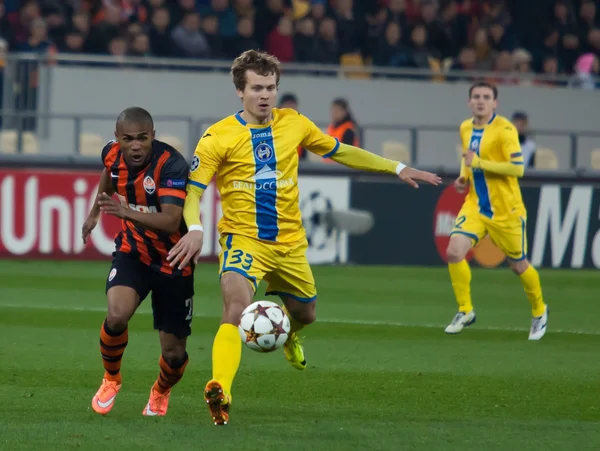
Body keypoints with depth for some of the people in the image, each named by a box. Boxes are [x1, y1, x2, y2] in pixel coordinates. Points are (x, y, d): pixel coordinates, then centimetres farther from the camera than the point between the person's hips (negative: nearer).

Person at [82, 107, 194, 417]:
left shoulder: (171, 165, -28)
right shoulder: (112, 154, -10)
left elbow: (171, 221, -40)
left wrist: (128, 213, -55)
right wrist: (95, 212, 33)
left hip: (173, 263, -3)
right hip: (133, 253, 3)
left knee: (174, 353, 1)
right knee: (117, 315, -27)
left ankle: (161, 392, 38)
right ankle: (111, 379, 4)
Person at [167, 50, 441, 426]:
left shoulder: (294, 124, 1)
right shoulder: (219, 137, -11)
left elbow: (340, 152, 14)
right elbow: (193, 190, -10)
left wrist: (397, 168, 13)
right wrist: (195, 229, -30)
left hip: (290, 243, 5)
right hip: (244, 240, -5)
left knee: (305, 314, 20)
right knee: (237, 308, -29)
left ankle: (288, 336, 58)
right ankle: (220, 392, -38)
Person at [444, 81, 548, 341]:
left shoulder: (504, 130, -16)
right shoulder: (465, 128, 6)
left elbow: (517, 167, -25)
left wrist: (478, 163, -27)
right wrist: (463, 176, 6)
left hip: (506, 210, -5)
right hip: (475, 206, 5)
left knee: (518, 265, 9)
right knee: (454, 252, -15)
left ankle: (539, 312, 34)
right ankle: (465, 311, 2)